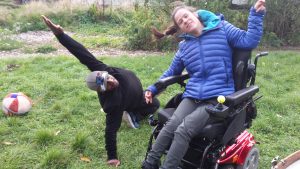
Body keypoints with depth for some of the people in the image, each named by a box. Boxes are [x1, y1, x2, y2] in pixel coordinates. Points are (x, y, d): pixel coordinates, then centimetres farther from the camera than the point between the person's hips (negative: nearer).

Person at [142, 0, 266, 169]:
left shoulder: (221, 28, 6)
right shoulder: (184, 46, 17)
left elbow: (249, 41, 0)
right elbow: (172, 71, 27)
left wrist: (256, 14, -8)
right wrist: (153, 88, 22)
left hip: (217, 98, -4)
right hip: (192, 96, 4)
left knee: (183, 130, -24)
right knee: (171, 125, -23)